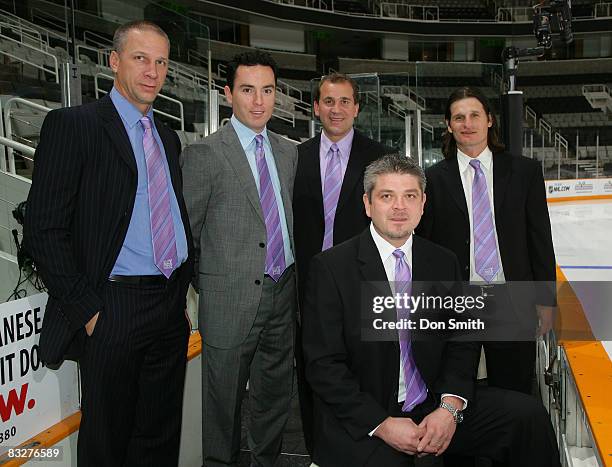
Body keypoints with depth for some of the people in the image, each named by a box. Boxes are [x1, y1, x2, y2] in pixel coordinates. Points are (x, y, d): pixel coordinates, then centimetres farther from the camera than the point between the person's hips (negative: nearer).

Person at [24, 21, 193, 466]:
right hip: (113, 310, -6)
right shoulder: (72, 125, -8)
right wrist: (87, 310, -14)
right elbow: (44, 229, -12)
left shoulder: (167, 136, 14)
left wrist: (182, 296, 11)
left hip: (171, 310, 6)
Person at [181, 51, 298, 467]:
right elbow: (185, 232, -5)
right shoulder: (204, 155, -8)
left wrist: (294, 281, 11)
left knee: (277, 396, 18)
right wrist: (207, 287, -3)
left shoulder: (290, 153, 10)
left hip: (283, 295, 6)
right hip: (231, 300, -5)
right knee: (224, 404, 8)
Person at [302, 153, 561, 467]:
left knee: (527, 414, -13)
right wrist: (382, 425, -17)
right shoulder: (330, 267, -8)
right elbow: (324, 365, -10)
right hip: (361, 423, -4)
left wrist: (450, 406, -11)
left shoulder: (444, 263, 7)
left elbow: (462, 344, 7)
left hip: (434, 408, 4)